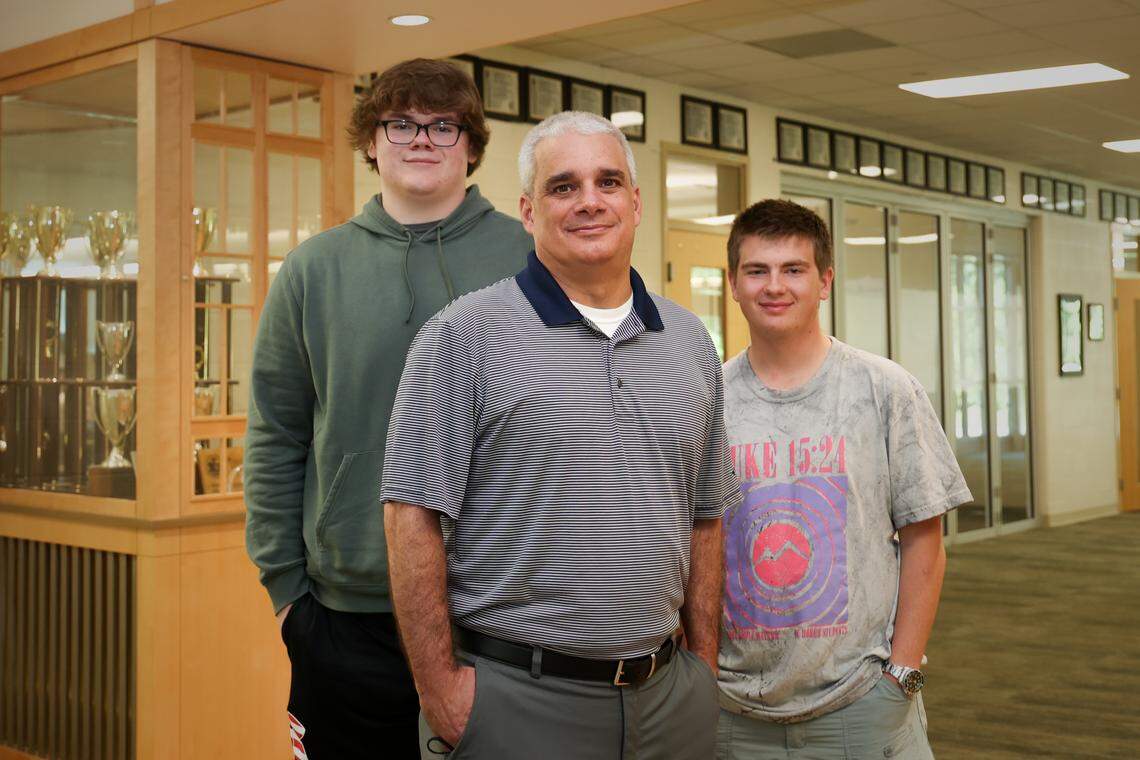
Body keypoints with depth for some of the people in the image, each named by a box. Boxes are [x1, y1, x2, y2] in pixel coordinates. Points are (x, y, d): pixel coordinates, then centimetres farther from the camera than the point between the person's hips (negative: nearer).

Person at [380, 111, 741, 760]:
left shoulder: (691, 342, 10)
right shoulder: (464, 336, -8)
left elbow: (705, 516, 14)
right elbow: (414, 517, -11)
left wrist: (706, 665, 10)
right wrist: (440, 690, -12)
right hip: (515, 698, -4)